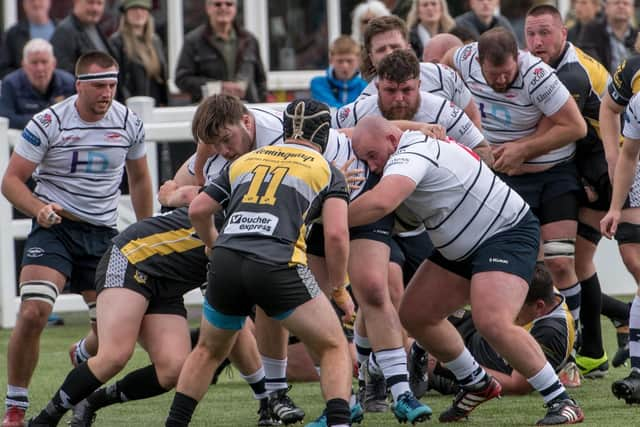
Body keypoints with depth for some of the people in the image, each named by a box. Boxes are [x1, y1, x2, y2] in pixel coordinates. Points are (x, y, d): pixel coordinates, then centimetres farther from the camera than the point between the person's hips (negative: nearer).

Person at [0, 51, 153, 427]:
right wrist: (39, 208, -26)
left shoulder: (130, 124, 0)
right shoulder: (48, 123, -11)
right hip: (54, 227, -4)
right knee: (33, 314, -22)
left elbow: (139, 178, 17)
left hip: (104, 233, 4)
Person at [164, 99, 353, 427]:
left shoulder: (246, 160, 24)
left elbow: (198, 210, 20)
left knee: (208, 352, 27)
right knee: (334, 348, 11)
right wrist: (339, 287, 13)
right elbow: (336, 233, 0)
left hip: (225, 264, 4)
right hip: (278, 266, -4)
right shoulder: (327, 171, 13)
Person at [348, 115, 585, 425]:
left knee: (492, 323, -29)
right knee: (414, 315, 10)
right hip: (462, 247, 11)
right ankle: (477, 385, 28)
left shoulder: (411, 154, -25)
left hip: (508, 233, -11)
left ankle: (561, 402, -18)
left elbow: (380, 203, -43)